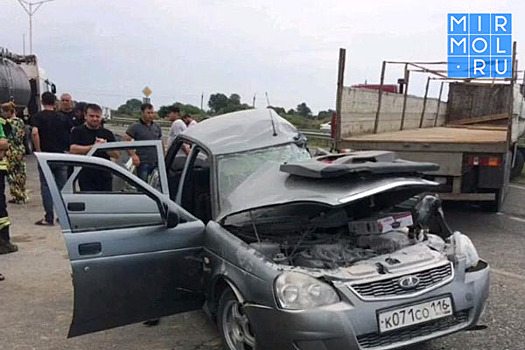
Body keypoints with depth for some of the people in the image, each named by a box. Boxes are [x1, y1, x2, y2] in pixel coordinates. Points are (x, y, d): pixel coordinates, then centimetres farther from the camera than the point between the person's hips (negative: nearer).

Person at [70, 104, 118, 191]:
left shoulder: (107, 133, 14)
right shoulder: (78, 131, 5)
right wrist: (93, 147, -16)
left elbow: (117, 154, 7)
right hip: (86, 178, -3)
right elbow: (73, 150, -11)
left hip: (105, 177, 3)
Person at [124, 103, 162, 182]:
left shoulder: (157, 127, 13)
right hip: (143, 163, -4)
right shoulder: (135, 127, -3)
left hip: (157, 163, 5)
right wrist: (133, 155, -16)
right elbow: (125, 141, -7)